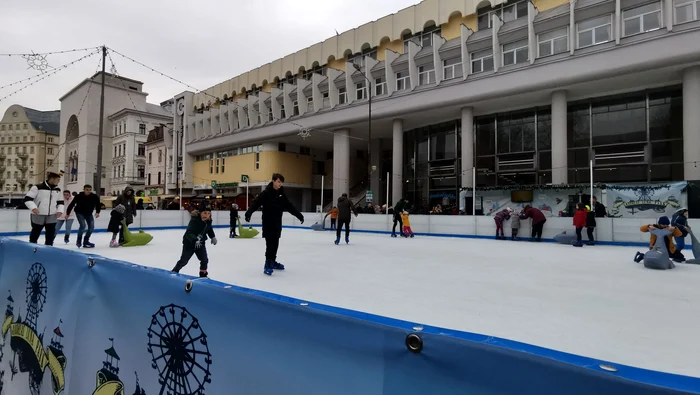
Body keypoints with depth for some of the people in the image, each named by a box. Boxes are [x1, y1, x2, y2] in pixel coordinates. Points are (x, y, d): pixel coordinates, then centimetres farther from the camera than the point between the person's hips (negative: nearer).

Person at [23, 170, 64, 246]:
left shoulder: (57, 190, 8)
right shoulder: (38, 187, -11)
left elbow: (60, 202, 17)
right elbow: (27, 199, -13)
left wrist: (60, 210, 1)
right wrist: (33, 207, -29)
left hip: (52, 217, 5)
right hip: (38, 217, -4)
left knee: (50, 236, 5)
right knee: (35, 235, 10)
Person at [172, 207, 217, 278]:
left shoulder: (209, 221, -8)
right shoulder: (194, 220, -29)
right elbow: (189, 233, -40)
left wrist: (213, 237, 5)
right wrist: (195, 240, -55)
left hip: (201, 243, 5)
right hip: (189, 243, -5)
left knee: (204, 260, -1)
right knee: (183, 261, 7)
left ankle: (203, 275, 19)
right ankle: (174, 272, 32)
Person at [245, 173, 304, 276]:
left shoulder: (282, 194, 6)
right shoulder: (266, 193, -12)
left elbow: (289, 206, 14)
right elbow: (256, 203, -20)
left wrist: (299, 215, 16)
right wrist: (248, 213, -37)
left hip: (277, 223, 6)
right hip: (268, 223, -6)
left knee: (275, 243, 13)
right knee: (270, 243, -9)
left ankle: (273, 262, 28)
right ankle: (267, 265, -4)